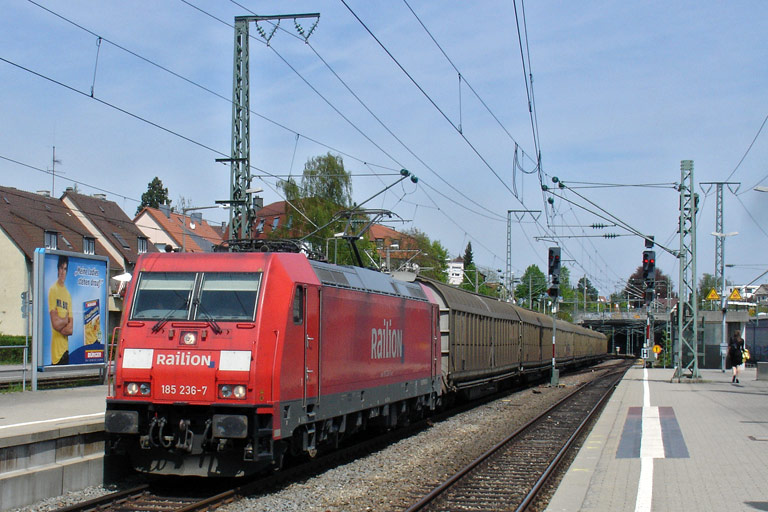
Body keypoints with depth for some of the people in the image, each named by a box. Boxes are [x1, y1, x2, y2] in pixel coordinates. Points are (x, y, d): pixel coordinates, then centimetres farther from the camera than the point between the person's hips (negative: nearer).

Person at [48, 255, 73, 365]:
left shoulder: (68, 294, 13)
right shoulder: (52, 290, -5)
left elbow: (71, 328, 8)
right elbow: (55, 323, -14)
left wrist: (61, 328, -8)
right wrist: (66, 320, 2)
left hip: (65, 347, 6)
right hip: (56, 348, -6)